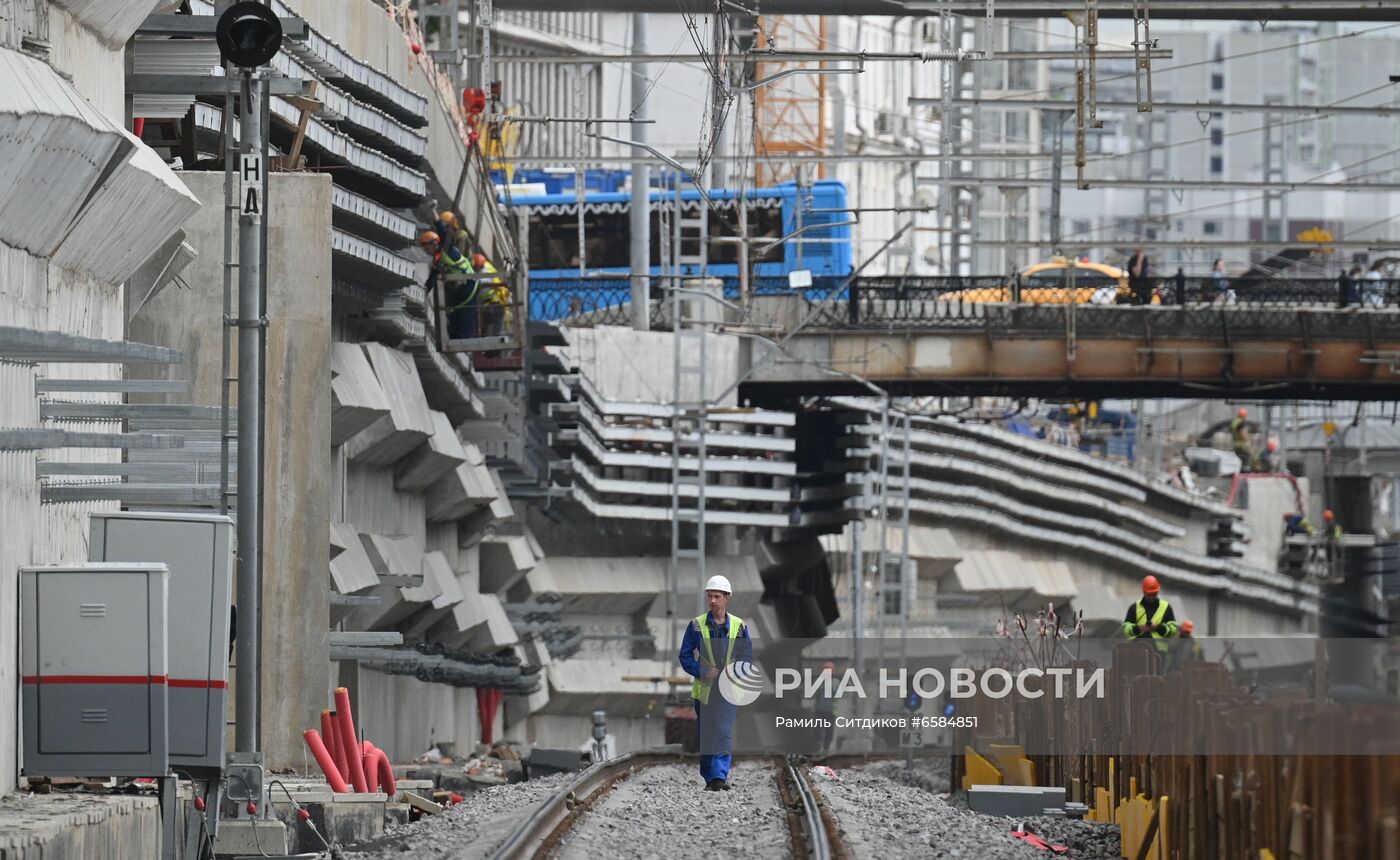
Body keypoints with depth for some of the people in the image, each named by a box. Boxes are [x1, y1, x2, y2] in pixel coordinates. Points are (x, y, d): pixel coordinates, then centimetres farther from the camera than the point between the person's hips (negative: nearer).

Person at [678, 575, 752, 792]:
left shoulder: (739, 626, 4)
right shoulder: (696, 626, 2)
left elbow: (747, 656, 8)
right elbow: (685, 656, 3)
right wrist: (702, 672, -13)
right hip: (703, 689, 1)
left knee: (723, 733, -13)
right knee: (705, 735, 6)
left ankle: (719, 776, -18)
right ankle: (709, 777, 16)